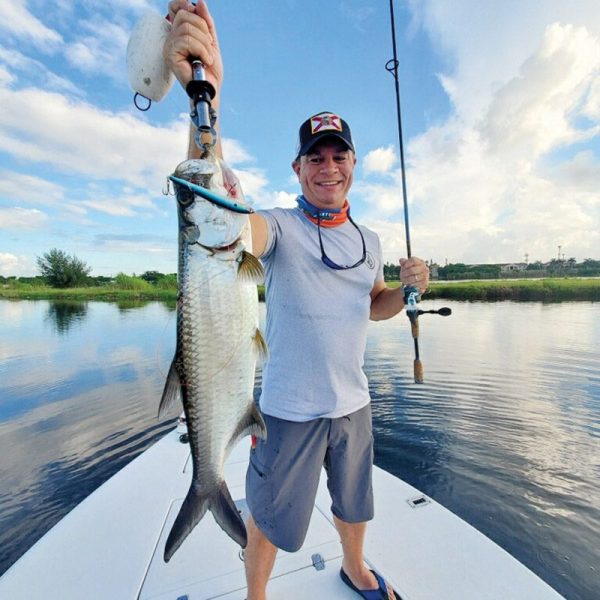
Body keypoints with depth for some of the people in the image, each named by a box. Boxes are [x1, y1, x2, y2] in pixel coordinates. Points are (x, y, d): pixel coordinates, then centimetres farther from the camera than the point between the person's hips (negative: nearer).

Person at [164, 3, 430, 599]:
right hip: (291, 409, -5)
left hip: (353, 403, 6)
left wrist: (409, 289, -7)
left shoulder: (369, 241, 5)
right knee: (271, 517, 17)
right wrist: (205, 97, -46)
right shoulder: (279, 228, -13)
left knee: (354, 502, 29)